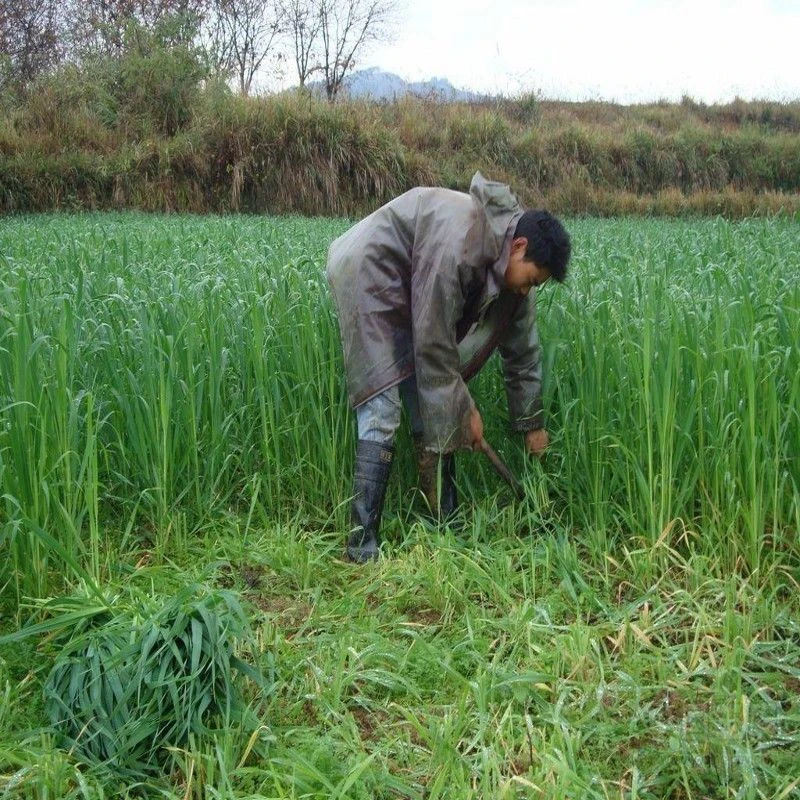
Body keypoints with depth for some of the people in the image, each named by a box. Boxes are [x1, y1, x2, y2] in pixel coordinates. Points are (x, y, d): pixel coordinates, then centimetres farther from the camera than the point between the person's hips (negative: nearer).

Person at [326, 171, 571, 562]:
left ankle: (444, 526, 9)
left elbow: (521, 350, 6)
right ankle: (362, 544, -14)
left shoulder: (514, 266, -4)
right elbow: (433, 344, -26)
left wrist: (532, 425, 11)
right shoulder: (458, 242, -32)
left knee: (433, 405, 2)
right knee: (383, 410, -17)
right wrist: (465, 410, -16)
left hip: (408, 286, 9)